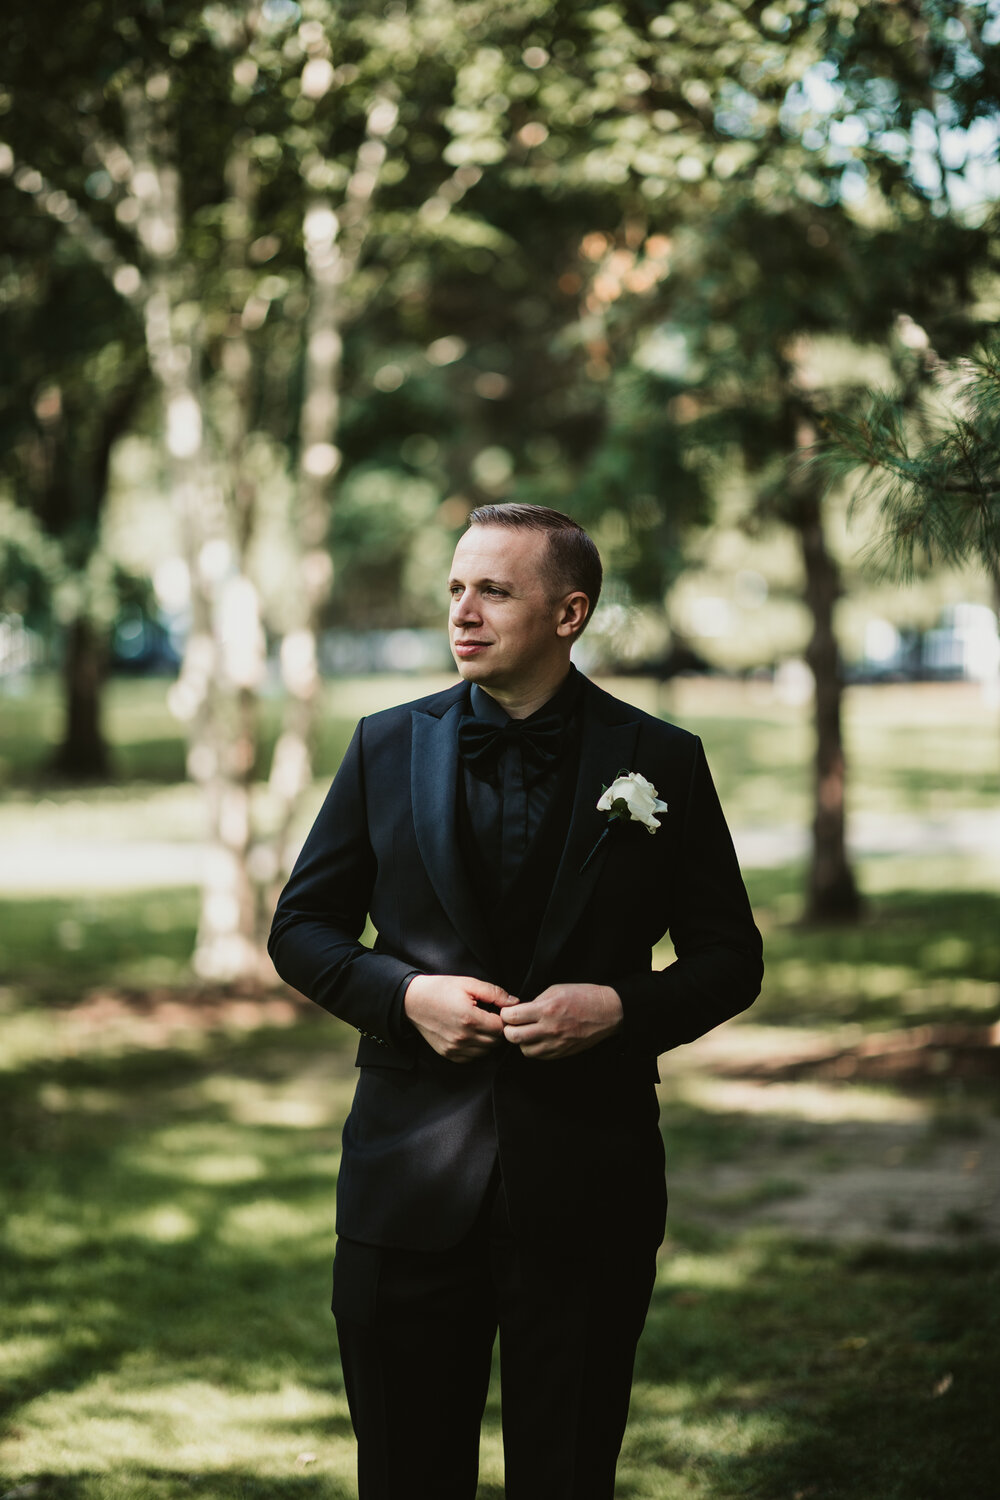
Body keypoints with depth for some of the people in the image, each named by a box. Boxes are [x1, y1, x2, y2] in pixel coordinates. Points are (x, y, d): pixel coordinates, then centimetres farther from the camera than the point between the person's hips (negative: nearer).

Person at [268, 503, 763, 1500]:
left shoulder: (662, 763, 0)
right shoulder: (388, 746, 4)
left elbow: (729, 958, 5)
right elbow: (302, 929, 9)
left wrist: (622, 1008, -14)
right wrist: (404, 994, -10)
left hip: (587, 1183, -1)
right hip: (409, 1181, 1)